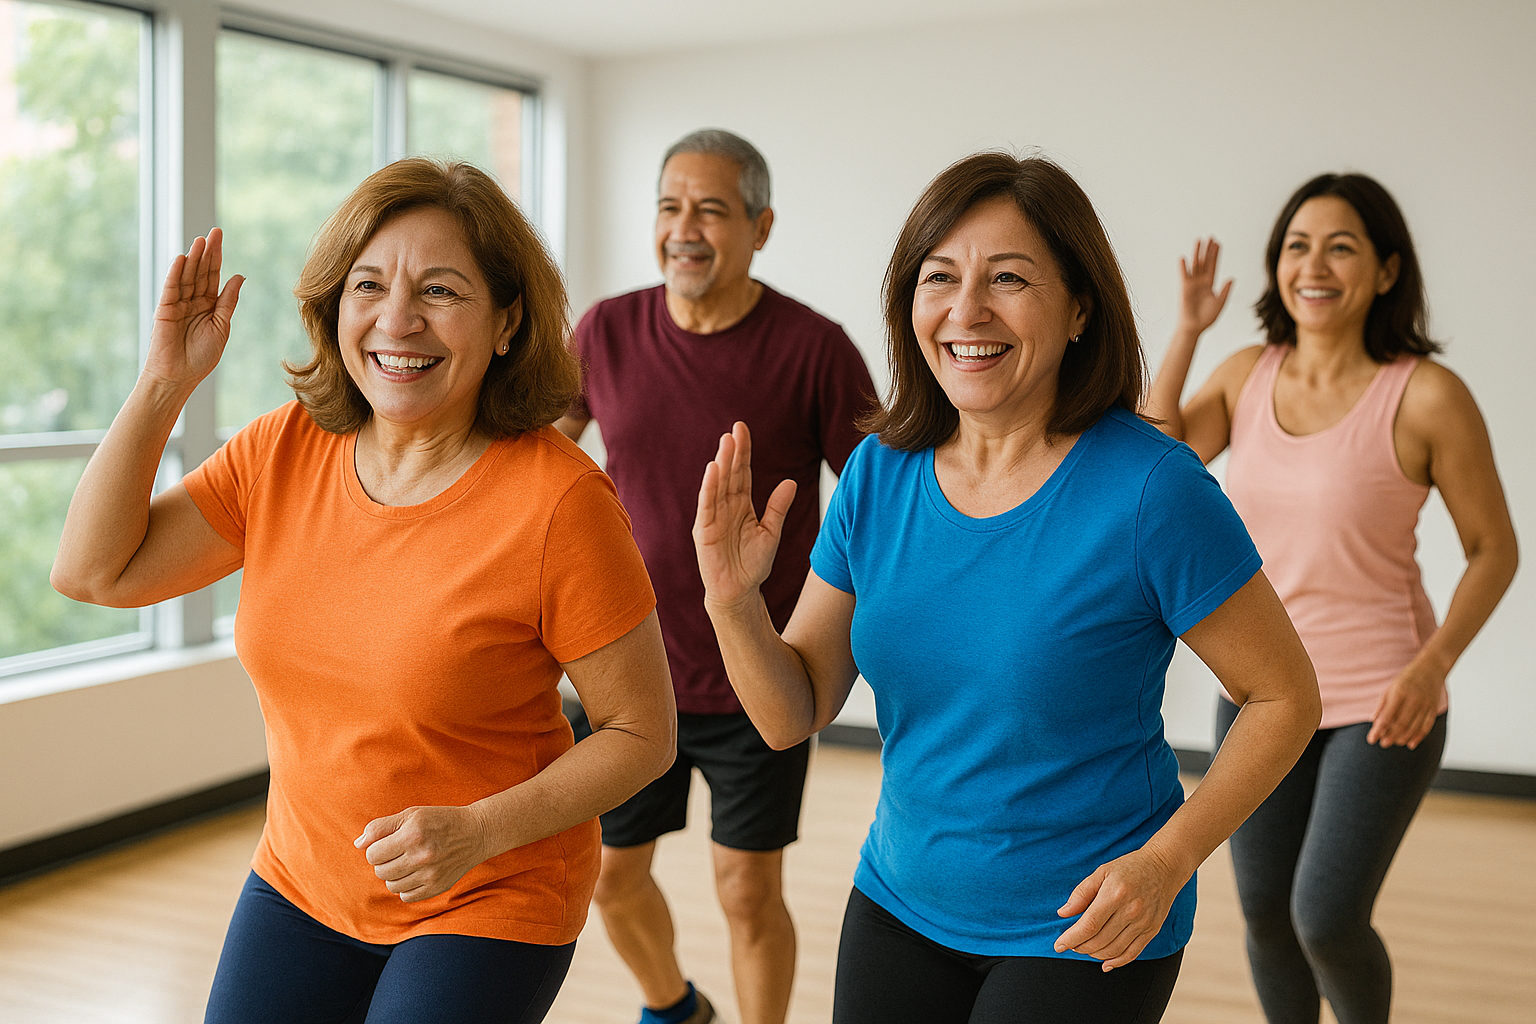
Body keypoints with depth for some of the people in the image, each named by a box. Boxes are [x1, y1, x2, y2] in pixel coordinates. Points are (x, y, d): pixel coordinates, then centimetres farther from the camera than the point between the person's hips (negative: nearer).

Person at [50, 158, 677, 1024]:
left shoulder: (558, 498, -22)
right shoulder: (284, 450, -5)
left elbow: (643, 734, -15)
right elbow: (94, 571, -3)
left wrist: (480, 831, -26)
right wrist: (165, 382, -10)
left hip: (489, 908, -5)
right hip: (300, 883, 5)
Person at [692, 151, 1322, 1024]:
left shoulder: (1150, 488, -19)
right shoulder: (880, 473, -5)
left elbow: (1284, 698, -9)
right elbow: (794, 714, -2)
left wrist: (1165, 862, -19)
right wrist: (734, 599, -19)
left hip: (1087, 934, -4)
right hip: (899, 906, 4)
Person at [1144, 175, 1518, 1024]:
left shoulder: (1427, 396, -14)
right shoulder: (1248, 374, 0)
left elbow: (1493, 548, -6)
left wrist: (1434, 663, -20)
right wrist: (1187, 329, -13)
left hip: (1380, 700, -4)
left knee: (1327, 921, -7)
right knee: (1265, 913, 14)